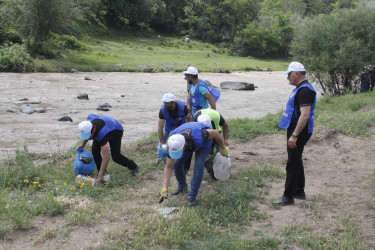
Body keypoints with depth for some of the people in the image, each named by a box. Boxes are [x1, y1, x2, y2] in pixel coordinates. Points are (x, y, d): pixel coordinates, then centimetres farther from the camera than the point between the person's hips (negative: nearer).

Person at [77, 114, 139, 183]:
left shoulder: (102, 133, -46)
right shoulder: (88, 123, -28)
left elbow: (106, 157, -44)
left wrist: (100, 175, -42)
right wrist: (83, 144, -2)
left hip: (116, 131, -7)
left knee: (115, 156, -12)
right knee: (95, 151, -12)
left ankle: (133, 166, 14)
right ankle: (100, 172, 5)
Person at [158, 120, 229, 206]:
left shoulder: (197, 136, -48)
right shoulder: (173, 145, -34)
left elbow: (215, 133, -29)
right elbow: (168, 167, -26)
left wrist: (223, 148, -14)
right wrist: (164, 189, -31)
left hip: (204, 141, -4)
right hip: (189, 142, 4)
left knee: (198, 165, -22)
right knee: (176, 163, -4)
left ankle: (192, 196, -11)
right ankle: (182, 186, 25)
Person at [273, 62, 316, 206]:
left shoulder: (305, 90, -19)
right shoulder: (300, 88, 15)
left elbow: (305, 115, -27)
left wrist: (294, 135, -28)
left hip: (299, 132, -11)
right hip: (294, 130, 11)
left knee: (293, 164, -6)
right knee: (296, 162, 18)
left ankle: (288, 196, -1)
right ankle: (299, 191, 30)